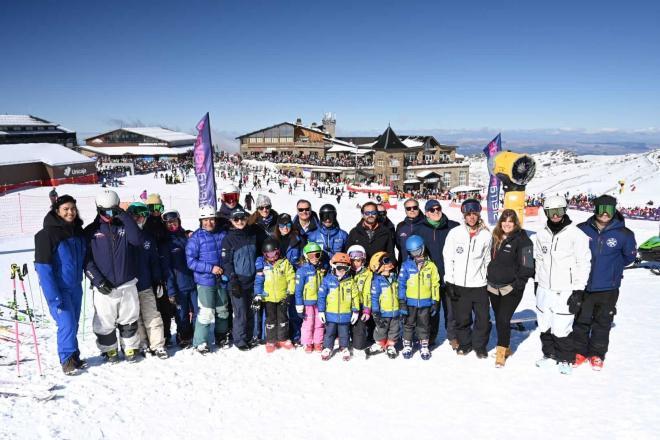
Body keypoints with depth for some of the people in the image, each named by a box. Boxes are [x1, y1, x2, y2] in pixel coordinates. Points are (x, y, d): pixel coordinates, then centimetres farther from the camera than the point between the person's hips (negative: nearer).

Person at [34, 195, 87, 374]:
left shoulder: (78, 232, 5)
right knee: (67, 324, -8)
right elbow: (43, 267, -16)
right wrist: (53, 296, -20)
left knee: (73, 324, 12)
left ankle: (74, 357, 24)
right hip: (58, 288, -6)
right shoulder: (47, 234, -14)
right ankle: (67, 359, 9)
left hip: (75, 286, 6)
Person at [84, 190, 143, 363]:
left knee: (129, 320, 10)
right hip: (104, 287, -1)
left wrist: (124, 215, -16)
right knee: (105, 323, 4)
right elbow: (86, 259, 0)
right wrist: (98, 280, -11)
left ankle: (131, 348, 25)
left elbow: (137, 240, -13)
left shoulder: (124, 226, 7)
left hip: (127, 284, 1)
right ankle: (109, 350, 23)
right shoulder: (91, 231, 3)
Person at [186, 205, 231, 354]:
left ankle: (221, 337, 35)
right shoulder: (196, 238, -8)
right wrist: (211, 268, -17)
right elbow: (191, 261, -12)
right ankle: (200, 342, 7)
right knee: (206, 312, -8)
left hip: (222, 279, 5)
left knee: (222, 310, 16)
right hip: (205, 281, -5)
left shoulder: (223, 235, 3)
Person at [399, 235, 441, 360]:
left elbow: (435, 284, 1)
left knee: (424, 325, 12)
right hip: (410, 302, 0)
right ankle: (407, 346, 24)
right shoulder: (406, 265, -6)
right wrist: (402, 302, -8)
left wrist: (435, 302, 0)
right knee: (409, 324, 12)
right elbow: (401, 283, -5)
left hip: (425, 302, 0)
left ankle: (424, 346, 24)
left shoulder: (430, 265, -4)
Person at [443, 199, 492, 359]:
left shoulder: (486, 235, 2)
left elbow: (488, 260, 11)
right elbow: (448, 258, 0)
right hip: (459, 284, -1)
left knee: (483, 318, 3)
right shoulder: (455, 233, -2)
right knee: (462, 318, 8)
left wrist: (490, 281, 12)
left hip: (479, 285, 1)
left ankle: (480, 345, 25)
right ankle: (464, 343, 30)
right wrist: (449, 282, -3)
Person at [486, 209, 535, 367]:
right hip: (493, 287, 6)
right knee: (498, 319, 13)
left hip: (511, 288, -6)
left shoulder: (522, 240, -10)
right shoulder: (496, 237, 10)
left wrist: (518, 284, -14)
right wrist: (489, 277, 16)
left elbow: (527, 266, -13)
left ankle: (501, 352, 3)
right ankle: (504, 347, 27)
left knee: (504, 319, -9)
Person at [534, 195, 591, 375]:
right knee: (545, 327, 13)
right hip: (544, 290, 5)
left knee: (561, 330, -3)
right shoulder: (542, 234, 6)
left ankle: (565, 359, 20)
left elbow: (583, 264, -8)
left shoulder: (576, 235, -9)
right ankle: (550, 355, 33)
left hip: (565, 292, -5)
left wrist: (578, 291, -10)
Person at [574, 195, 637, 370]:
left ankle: (597, 354, 29)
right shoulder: (583, 229, -7)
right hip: (583, 285, 1)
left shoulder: (623, 234, -9)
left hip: (608, 288, -1)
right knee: (581, 320, 11)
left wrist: (612, 267, 8)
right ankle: (579, 351, 28)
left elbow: (629, 256, 8)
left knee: (603, 322, 12)